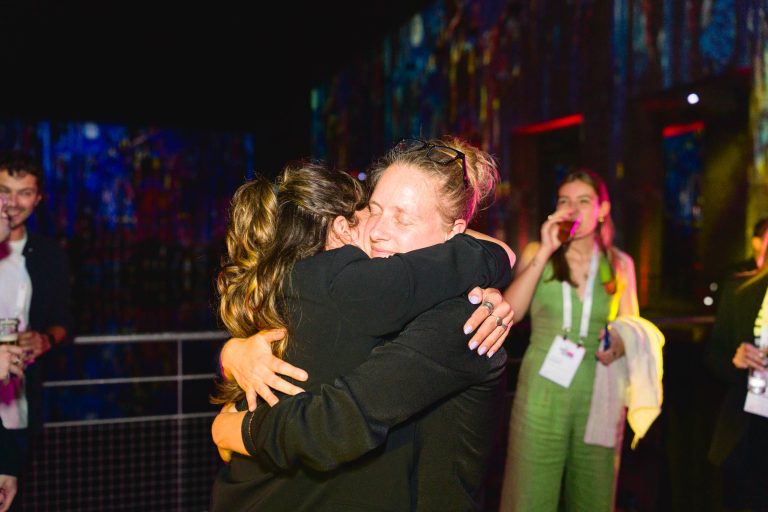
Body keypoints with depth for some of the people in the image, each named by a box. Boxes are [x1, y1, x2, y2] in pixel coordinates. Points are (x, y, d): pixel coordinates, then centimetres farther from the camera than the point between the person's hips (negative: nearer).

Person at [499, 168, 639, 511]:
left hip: (598, 398, 2)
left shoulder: (619, 264, 8)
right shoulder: (537, 253, 5)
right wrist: (545, 252, -14)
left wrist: (619, 345, -10)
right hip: (542, 395, -1)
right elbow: (508, 312, -10)